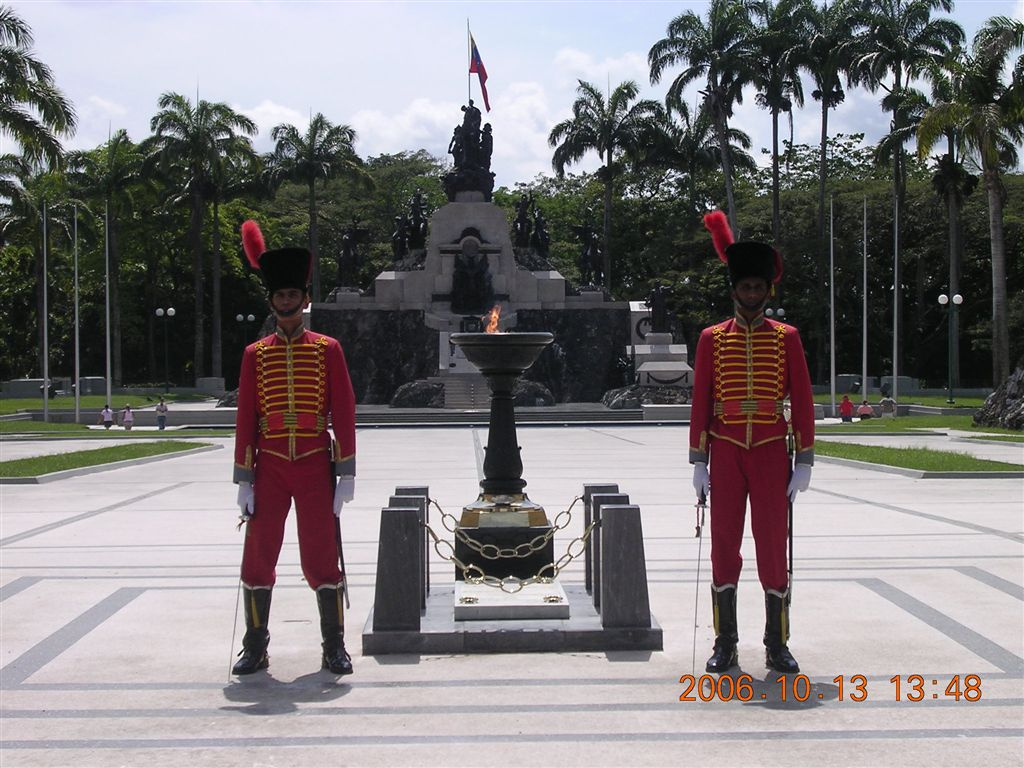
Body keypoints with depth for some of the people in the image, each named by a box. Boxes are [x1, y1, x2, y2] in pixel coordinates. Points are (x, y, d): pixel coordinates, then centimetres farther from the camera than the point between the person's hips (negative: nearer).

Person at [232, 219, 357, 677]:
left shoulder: (328, 350, 3)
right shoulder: (255, 355, 6)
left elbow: (344, 413, 2)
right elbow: (245, 419, 5)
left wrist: (346, 472, -4)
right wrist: (244, 479, 0)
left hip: (316, 466, -1)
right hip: (270, 466, 1)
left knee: (322, 558, 1)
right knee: (258, 558, 2)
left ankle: (334, 648, 11)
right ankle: (255, 649, 13)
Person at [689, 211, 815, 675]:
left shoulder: (786, 338, 5)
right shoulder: (712, 339, 5)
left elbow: (802, 401, 4)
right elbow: (700, 402, 4)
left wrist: (804, 461, -2)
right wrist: (699, 463, -1)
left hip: (772, 454, 0)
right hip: (727, 454, 1)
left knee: (773, 546, 1)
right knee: (724, 546, 3)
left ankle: (777, 645, 10)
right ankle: (725, 643, 11)